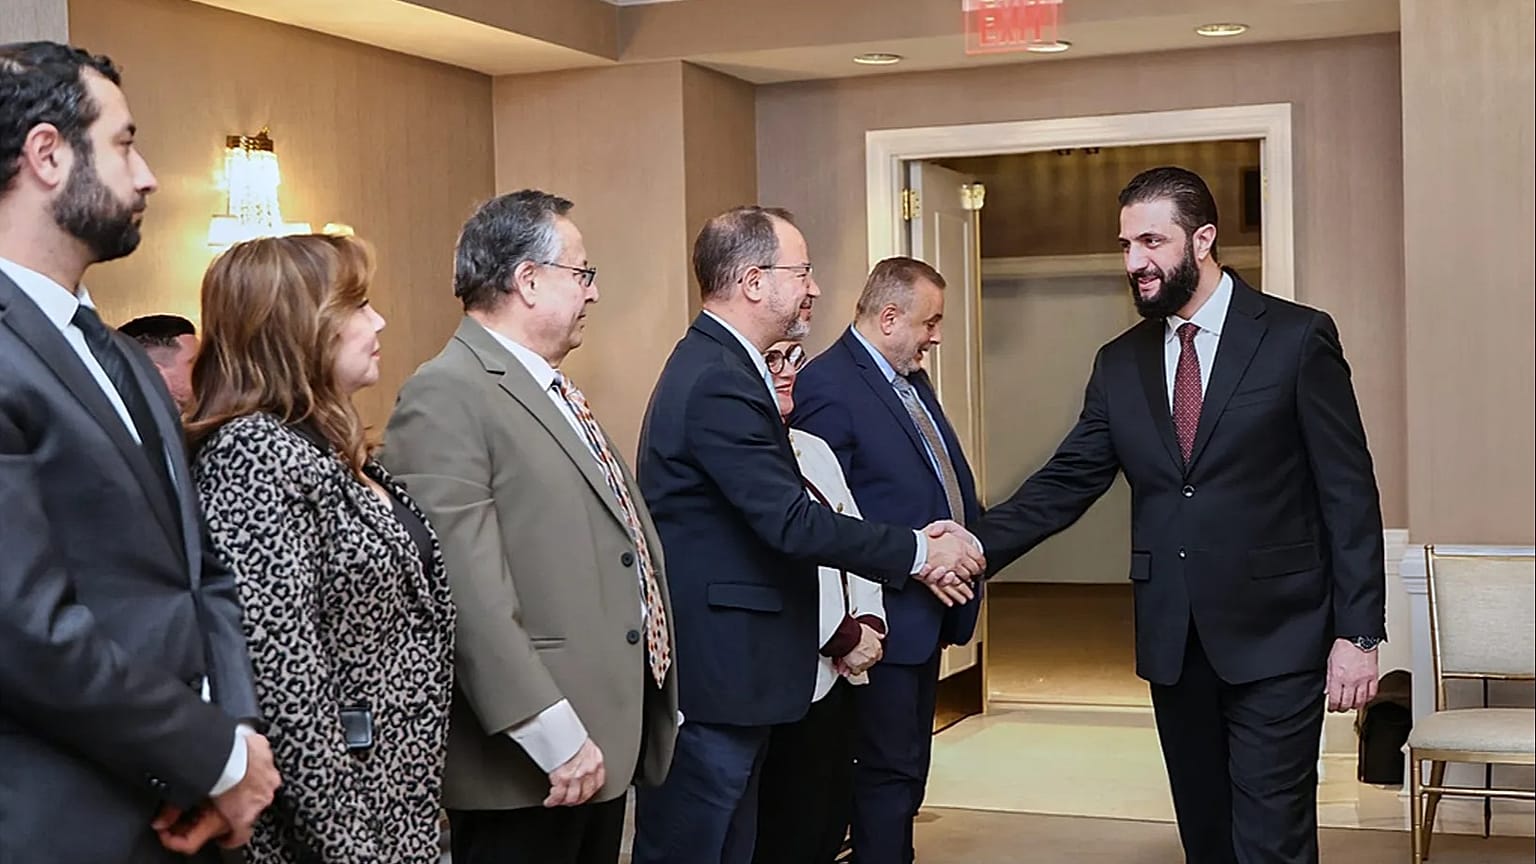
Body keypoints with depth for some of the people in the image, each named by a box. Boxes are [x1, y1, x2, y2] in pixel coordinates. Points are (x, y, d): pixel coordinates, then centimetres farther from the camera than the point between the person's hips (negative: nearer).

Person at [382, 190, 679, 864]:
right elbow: (469, 591, -22)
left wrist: (658, 702, 19)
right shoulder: (447, 396, -14)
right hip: (533, 762, -9)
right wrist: (556, 736, -22)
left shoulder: (556, 394, 16)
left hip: (609, 740, 9)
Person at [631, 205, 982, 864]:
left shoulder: (717, 365, 13)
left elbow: (784, 509, 13)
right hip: (710, 681, -10)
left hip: (721, 669, 10)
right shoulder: (719, 383, -20)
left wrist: (914, 551, 5)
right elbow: (792, 522, -24)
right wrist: (917, 553, -11)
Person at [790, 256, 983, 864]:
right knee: (889, 769, -2)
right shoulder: (828, 387, -17)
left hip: (928, 607, 9)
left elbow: (949, 477, 17)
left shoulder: (911, 379, 12)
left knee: (908, 765, 18)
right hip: (888, 614, -9)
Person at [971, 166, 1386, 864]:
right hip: (1172, 641, 5)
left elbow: (1348, 493, -5)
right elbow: (1068, 482, 7)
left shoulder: (1298, 339, -4)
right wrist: (975, 544, -9)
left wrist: (1357, 632, -9)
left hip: (1275, 636, -4)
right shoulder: (1120, 363, 9)